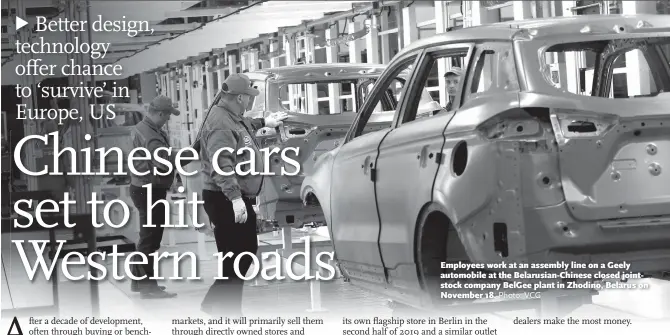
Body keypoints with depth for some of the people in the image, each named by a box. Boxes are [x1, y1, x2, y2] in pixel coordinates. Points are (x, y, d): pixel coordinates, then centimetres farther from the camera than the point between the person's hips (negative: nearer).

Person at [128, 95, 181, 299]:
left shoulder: (140, 128, 10)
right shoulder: (151, 136, -23)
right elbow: (164, 164, -32)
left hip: (142, 188, 11)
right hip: (150, 190, -11)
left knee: (148, 236, 21)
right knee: (151, 238, -5)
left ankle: (139, 280, 30)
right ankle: (147, 286, -1)